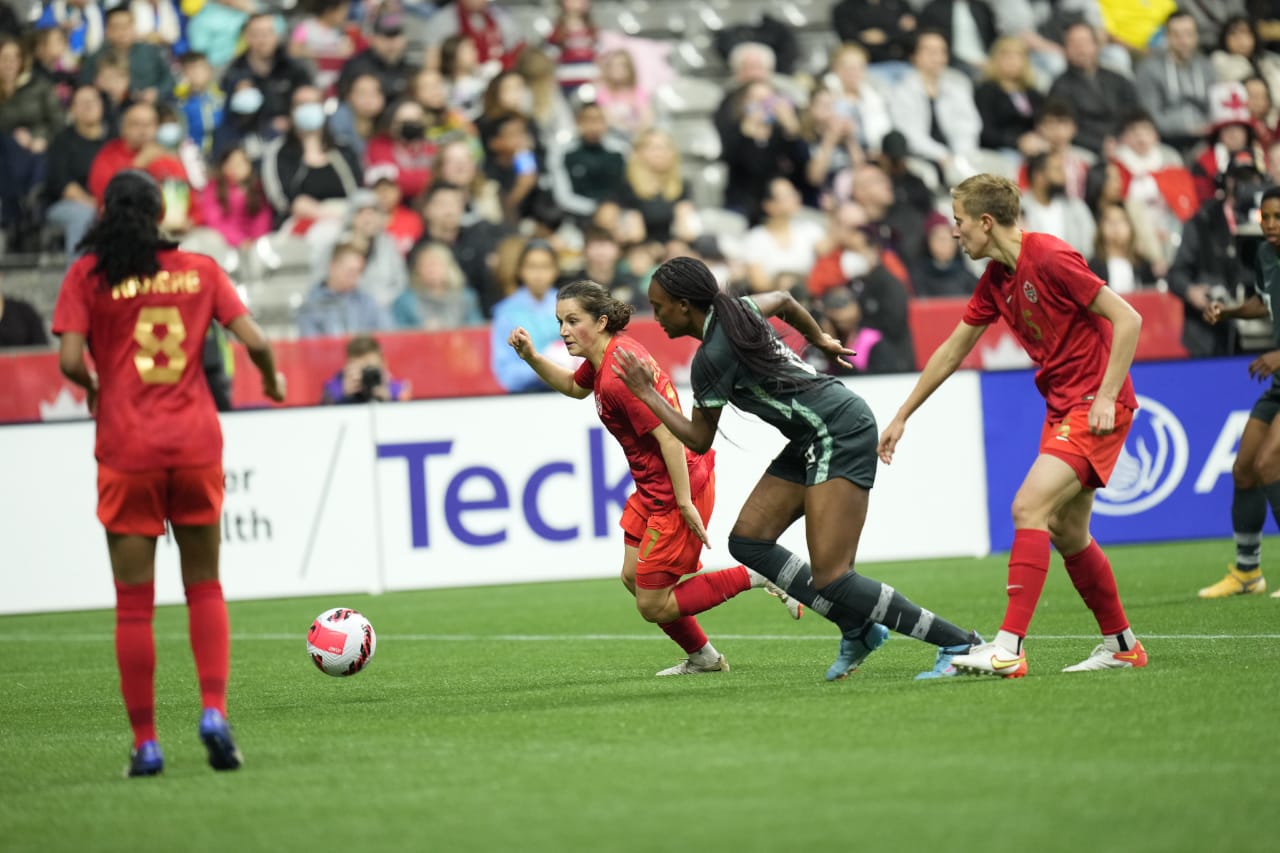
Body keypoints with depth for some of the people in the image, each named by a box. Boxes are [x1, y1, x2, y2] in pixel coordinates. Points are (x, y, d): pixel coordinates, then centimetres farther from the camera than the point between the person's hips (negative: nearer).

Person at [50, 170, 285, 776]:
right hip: (196, 442, 1)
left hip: (127, 451, -1)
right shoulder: (199, 270, 5)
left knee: (134, 602, 4)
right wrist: (272, 378, 19)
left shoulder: (87, 276, -1)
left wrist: (94, 388, 10)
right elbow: (254, 341, -1)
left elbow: (70, 359, -10)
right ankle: (214, 711, -4)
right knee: (204, 585, 14)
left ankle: (146, 743, 4)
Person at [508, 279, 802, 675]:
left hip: (675, 491, -10)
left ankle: (758, 576, 1)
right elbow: (574, 387, 26)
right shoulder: (610, 352, 3)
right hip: (653, 490, 10)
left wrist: (685, 503, -26)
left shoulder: (618, 377, -26)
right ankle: (702, 658, 31)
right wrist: (531, 357, 11)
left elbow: (669, 436, -28)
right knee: (633, 578, 17)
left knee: (653, 607, -3)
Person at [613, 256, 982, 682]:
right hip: (814, 440, 10)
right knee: (747, 540, 4)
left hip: (841, 432, -10)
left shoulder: (711, 358, -17)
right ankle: (857, 630, 5)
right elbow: (784, 299, 30)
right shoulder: (736, 308, 8)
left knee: (830, 580, -15)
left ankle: (959, 643, -11)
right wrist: (819, 339, 45)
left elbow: (699, 440, -5)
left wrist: (646, 394, 3)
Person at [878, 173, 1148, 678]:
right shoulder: (995, 279, 9)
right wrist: (902, 417, 23)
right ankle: (1122, 645, 26)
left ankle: (1009, 649, -23)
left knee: (1029, 507, -19)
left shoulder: (1050, 259, -18)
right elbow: (951, 351, 20)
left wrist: (1106, 397, -22)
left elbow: (1128, 319, -18)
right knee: (1065, 532, 12)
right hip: (1062, 405, 9)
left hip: (1097, 404, -9)